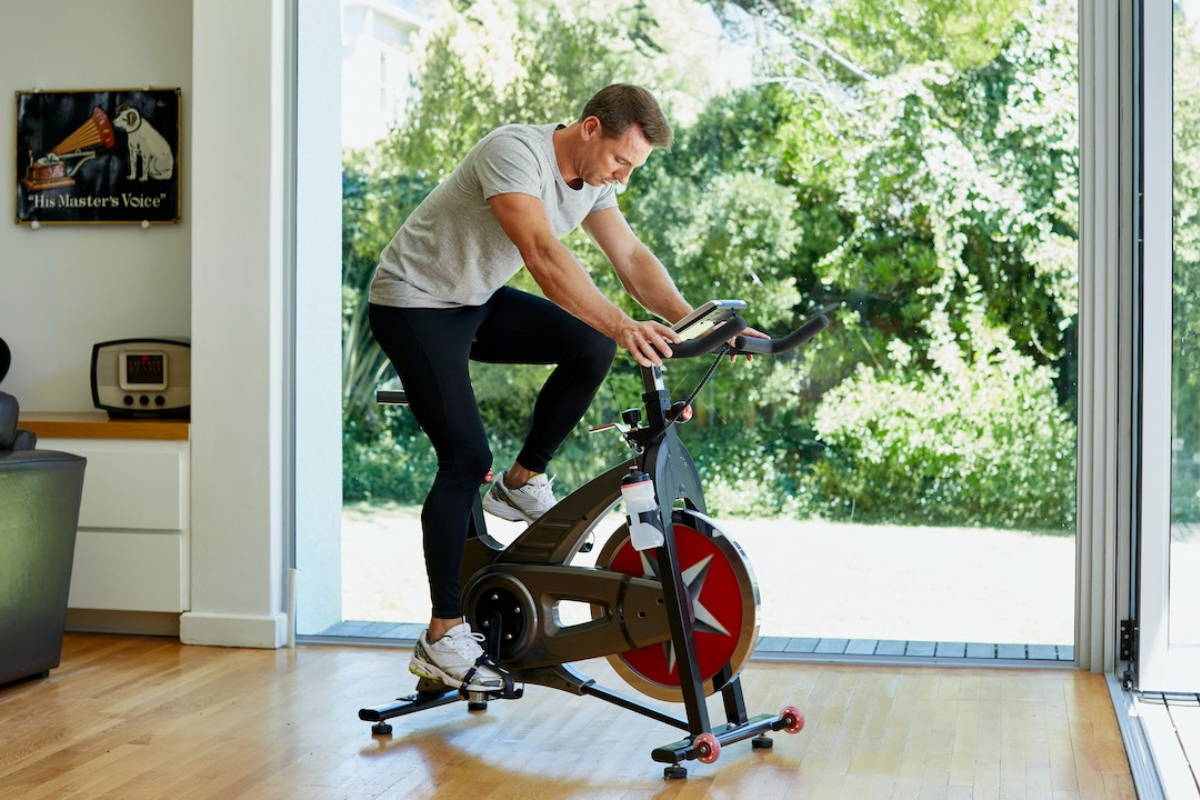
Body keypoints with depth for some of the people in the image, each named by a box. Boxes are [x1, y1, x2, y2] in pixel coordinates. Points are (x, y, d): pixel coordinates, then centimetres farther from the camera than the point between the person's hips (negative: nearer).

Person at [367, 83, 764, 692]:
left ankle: (521, 484, 7)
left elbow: (631, 258, -3)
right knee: (466, 458, -16)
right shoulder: (516, 151, -28)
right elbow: (543, 254, -42)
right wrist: (623, 326, -52)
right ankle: (442, 638, -10)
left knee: (590, 348, -10)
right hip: (413, 306, -8)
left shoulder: (593, 179, -1)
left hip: (477, 302, 8)